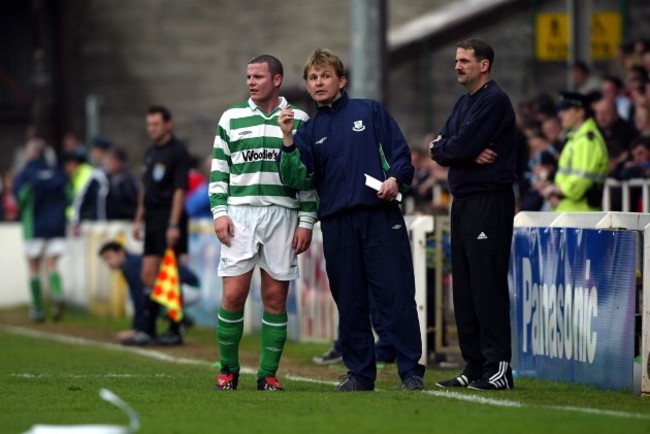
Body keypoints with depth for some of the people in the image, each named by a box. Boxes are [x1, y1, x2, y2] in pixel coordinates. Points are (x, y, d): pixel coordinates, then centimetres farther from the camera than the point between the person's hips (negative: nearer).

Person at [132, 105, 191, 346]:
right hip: (152, 219, 8)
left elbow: (180, 189, -14)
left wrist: (174, 224, -20)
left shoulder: (178, 151, -9)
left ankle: (175, 331, 0)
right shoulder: (151, 152, 16)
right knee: (148, 275, 6)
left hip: (169, 220, -8)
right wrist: (139, 219, 18)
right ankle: (149, 330, 10)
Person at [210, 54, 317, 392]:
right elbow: (219, 170, 11)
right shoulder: (231, 118, 9)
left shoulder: (299, 120, 7)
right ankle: (228, 371, 6)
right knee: (233, 295, -6)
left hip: (283, 214, 0)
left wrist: (306, 221, 1)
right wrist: (219, 212, -1)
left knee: (275, 298, 0)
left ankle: (268, 374, 6)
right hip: (240, 213, 0)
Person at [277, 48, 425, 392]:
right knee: (350, 302, 6)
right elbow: (296, 179, 2)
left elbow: (400, 151, 7)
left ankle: (411, 372, -3)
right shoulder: (309, 131, 14)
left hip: (380, 215, -3)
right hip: (337, 222, 3)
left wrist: (395, 178, -12)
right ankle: (359, 372, 14)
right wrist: (288, 139, -9)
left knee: (395, 295, -6)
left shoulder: (370, 111, 9)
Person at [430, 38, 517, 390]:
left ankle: (498, 368, -11)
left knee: (488, 286, -11)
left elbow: (460, 147, -19)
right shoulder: (464, 102, 19)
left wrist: (445, 147, 2)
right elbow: (440, 150, 10)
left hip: (489, 201, -10)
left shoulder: (494, 101, -10)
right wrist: (469, 154, -8)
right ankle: (474, 367, 14)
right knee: (464, 288, 9)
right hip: (462, 202, 10)